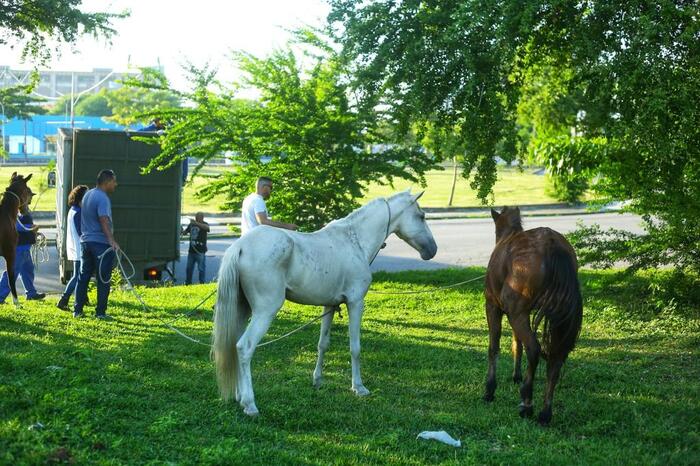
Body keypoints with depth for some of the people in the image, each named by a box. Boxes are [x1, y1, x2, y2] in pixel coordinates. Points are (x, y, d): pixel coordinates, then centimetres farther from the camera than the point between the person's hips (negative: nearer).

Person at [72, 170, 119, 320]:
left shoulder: (88, 194, 14)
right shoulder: (102, 198, -15)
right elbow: (103, 220, -28)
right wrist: (111, 240, -38)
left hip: (85, 241, 8)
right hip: (101, 243, -8)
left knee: (83, 276, 11)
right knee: (103, 279, -1)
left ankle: (78, 310, 12)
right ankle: (100, 312, 1)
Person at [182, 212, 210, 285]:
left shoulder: (204, 224, -5)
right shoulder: (191, 224, 12)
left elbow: (207, 227, -30)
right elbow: (185, 232, 26)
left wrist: (196, 223, -40)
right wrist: (182, 232, 2)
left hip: (200, 251, -6)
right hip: (191, 250, 6)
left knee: (201, 268, -3)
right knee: (189, 268, 12)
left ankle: (202, 283, 3)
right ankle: (188, 282, 22)